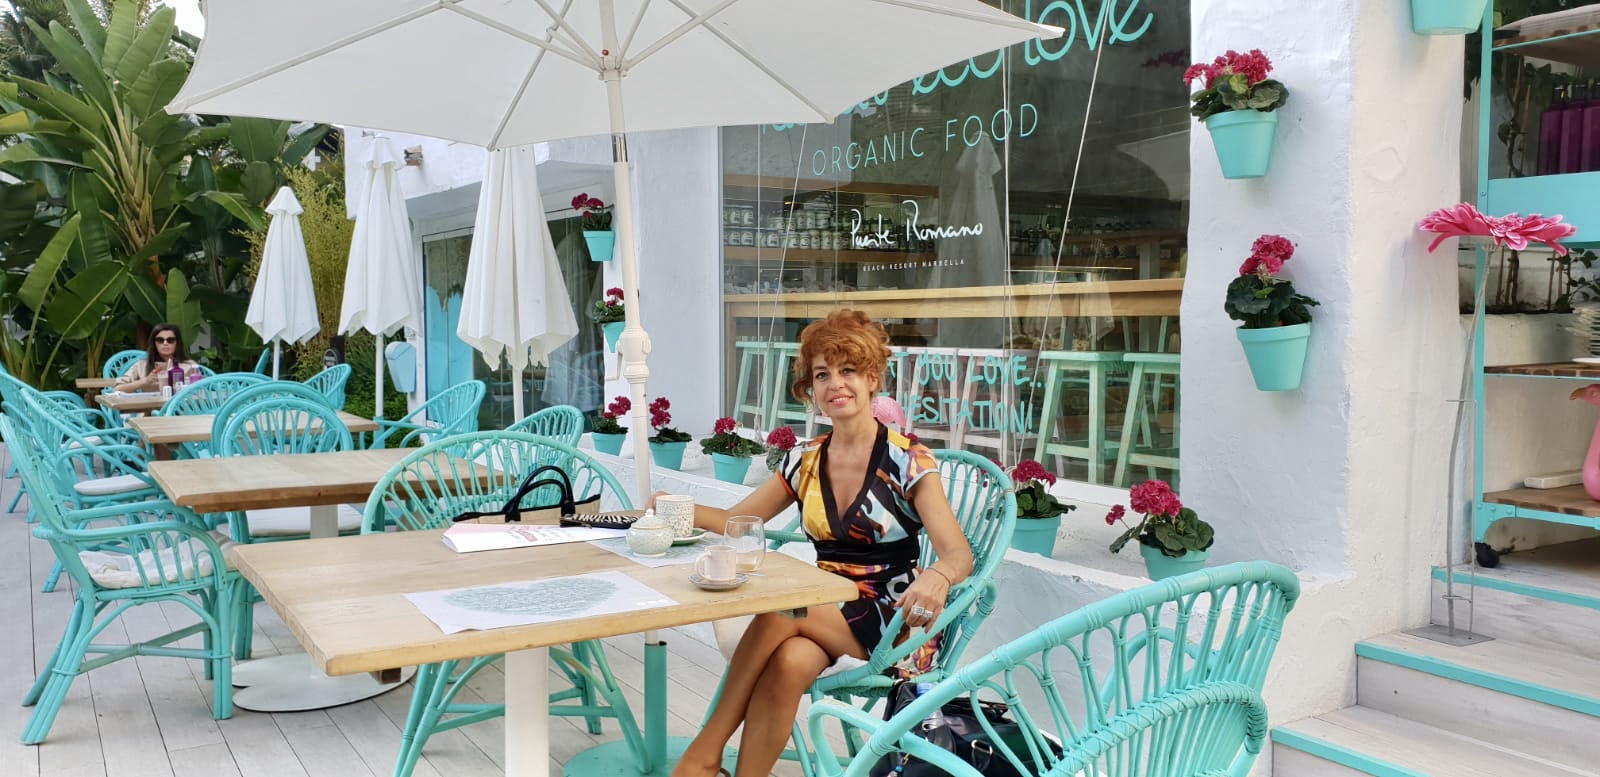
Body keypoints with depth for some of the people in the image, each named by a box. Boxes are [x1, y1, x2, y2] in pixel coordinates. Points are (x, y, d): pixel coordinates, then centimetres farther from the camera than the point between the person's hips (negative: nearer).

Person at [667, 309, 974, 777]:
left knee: (780, 610, -30)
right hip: (823, 612, 4)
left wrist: (936, 578, -38)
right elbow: (737, 521, 16)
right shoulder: (805, 462, 8)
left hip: (892, 621, -3)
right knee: (789, 662, -33)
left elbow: (960, 556, -14)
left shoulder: (907, 460, -7)